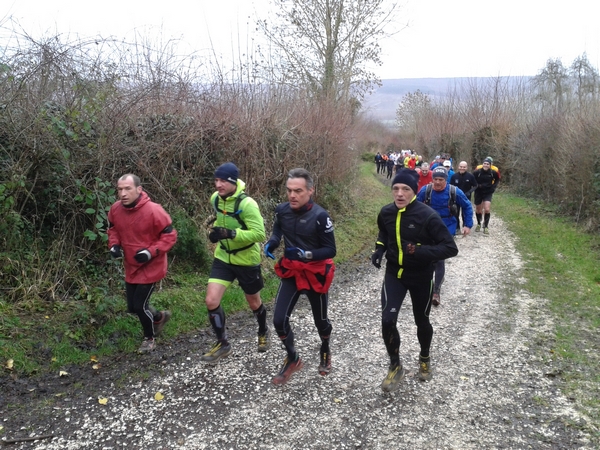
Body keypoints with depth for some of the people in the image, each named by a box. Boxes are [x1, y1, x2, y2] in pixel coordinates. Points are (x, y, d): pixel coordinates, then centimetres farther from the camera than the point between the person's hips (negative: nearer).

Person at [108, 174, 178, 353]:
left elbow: (170, 235, -17)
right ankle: (160, 317, 44)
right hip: (131, 267, 6)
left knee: (140, 305, -2)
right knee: (133, 307, 14)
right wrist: (114, 245, -6)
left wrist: (151, 252, -27)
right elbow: (113, 229, 13)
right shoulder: (115, 209, -8)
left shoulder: (153, 210, -25)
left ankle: (149, 338, 27)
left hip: (150, 267, -6)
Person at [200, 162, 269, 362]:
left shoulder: (246, 204, -25)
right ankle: (222, 344, 13)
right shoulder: (215, 198, -4)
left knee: (254, 302, 15)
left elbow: (259, 233, -28)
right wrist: (216, 230, -2)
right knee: (211, 301, -7)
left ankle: (263, 333, 46)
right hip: (223, 257, 5)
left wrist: (231, 233, -37)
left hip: (246, 260, -5)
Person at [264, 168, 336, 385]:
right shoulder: (282, 210, -9)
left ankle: (325, 352, 49)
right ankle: (292, 359, 23)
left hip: (315, 274, -3)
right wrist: (271, 243, -9)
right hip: (291, 272, 3)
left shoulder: (320, 216, -23)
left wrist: (306, 254, -33)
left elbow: (330, 250, -18)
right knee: (279, 320, -4)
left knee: (320, 320, 17)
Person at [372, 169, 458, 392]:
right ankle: (395, 366, 12)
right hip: (394, 273, 3)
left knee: (421, 321, 17)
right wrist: (379, 249, -4)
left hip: (420, 277, -2)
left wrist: (420, 251, -33)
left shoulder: (427, 215, -23)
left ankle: (424, 359, 47)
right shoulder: (386, 212, -7)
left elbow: (450, 248, -22)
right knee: (387, 320, -12)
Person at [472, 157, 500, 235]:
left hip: (488, 193, 0)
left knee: (487, 209, -16)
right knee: (478, 210, 13)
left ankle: (485, 227, 1)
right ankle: (479, 224, 39)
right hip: (478, 192, 0)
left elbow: (497, 179, 10)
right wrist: (476, 185, -14)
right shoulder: (477, 172, -17)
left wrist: (494, 186, 1)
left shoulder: (493, 172, -11)